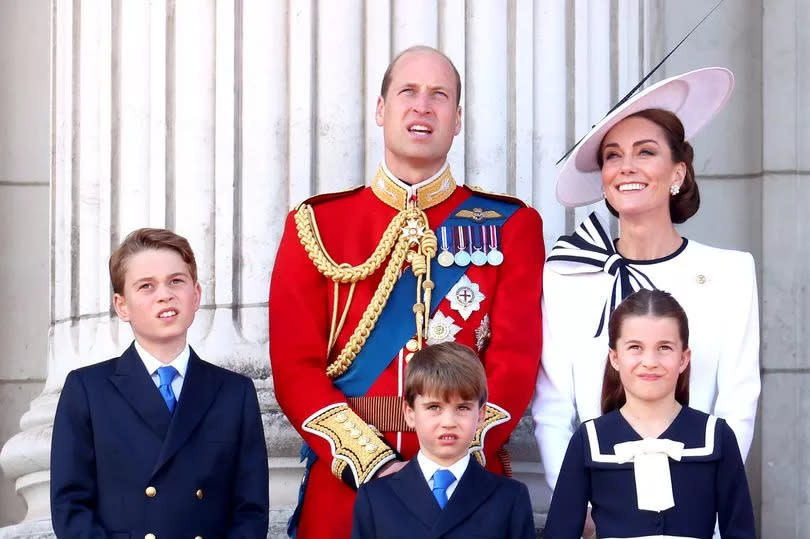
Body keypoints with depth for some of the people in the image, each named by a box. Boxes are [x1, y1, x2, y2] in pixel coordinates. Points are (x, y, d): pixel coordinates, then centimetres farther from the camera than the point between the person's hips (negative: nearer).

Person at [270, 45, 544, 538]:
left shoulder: (510, 226, 4)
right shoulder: (316, 224, 4)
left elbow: (516, 359, -4)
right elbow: (296, 363, -2)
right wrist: (372, 462, -14)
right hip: (344, 484, 0)